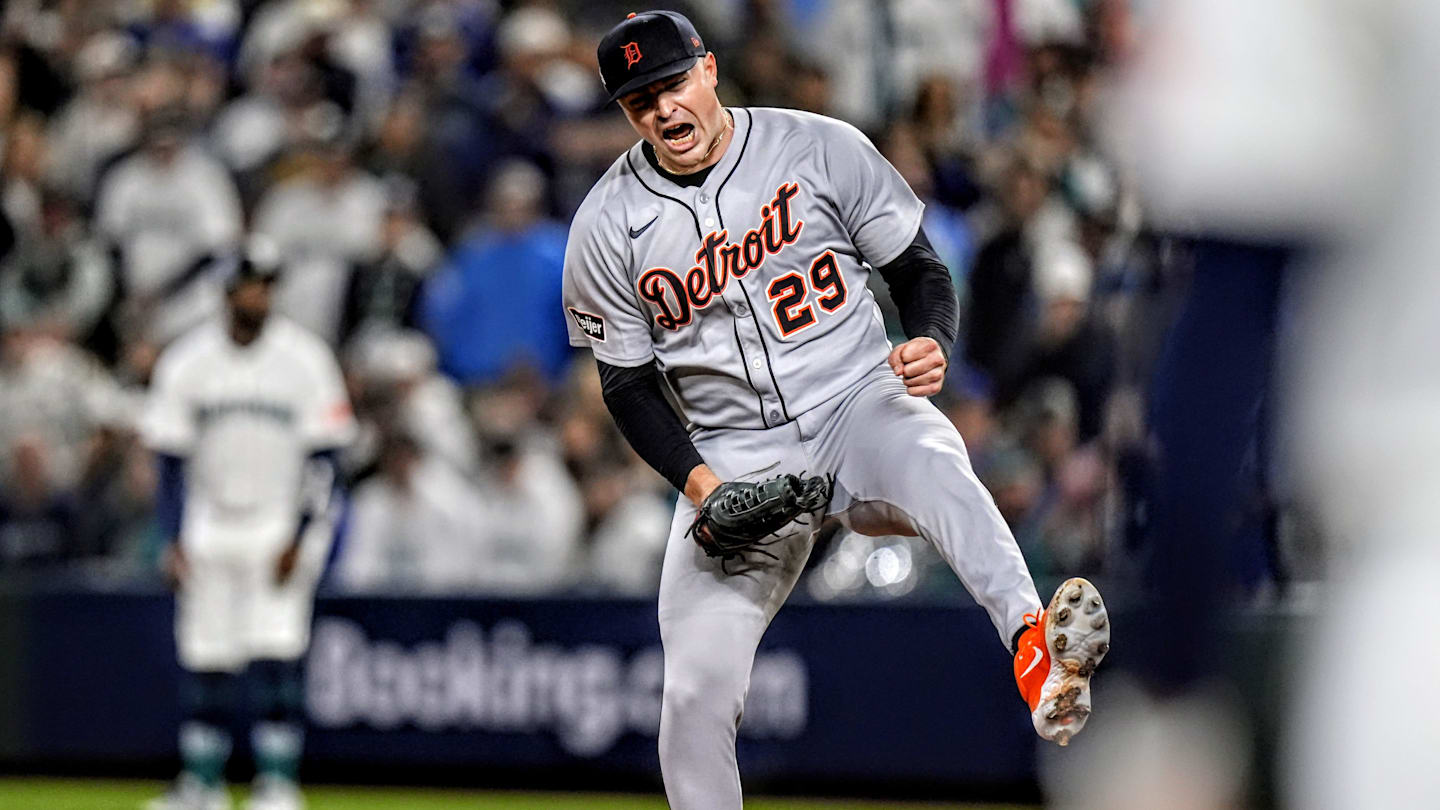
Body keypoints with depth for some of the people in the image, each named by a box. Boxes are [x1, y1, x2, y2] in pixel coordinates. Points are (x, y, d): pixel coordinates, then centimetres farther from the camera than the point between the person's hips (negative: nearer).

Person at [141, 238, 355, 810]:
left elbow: (322, 459, -3)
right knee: (204, 660, 2)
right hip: (208, 527, 2)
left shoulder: (304, 359, -3)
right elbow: (171, 459, 4)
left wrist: (299, 540, -10)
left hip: (281, 526, -2)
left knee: (276, 658, -11)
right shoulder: (187, 361, 2)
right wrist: (174, 541, -4)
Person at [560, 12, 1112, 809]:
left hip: (857, 409, -2)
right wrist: (697, 480, -11)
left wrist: (931, 344, -18)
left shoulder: (820, 148, -3)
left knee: (931, 466, -37)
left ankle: (1041, 666, -62)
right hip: (734, 456, 2)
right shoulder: (607, 227, 0)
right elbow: (627, 384, 6)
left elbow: (920, 270, 5)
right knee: (696, 689, -12)